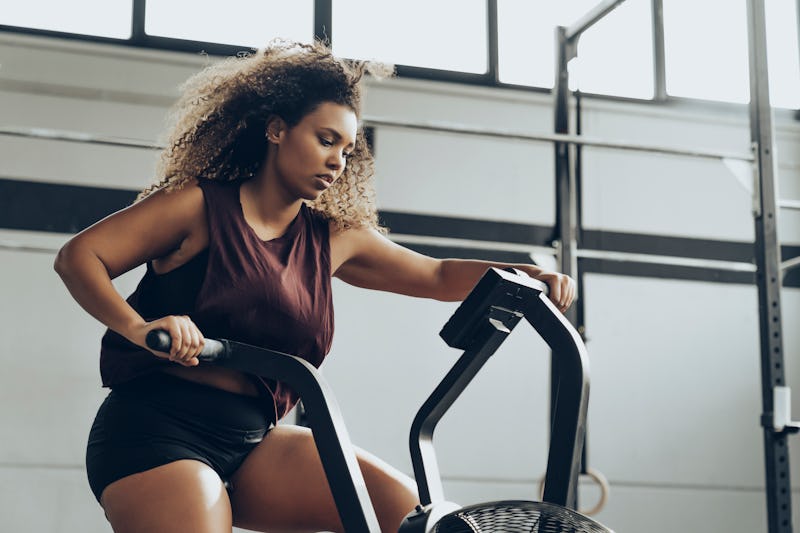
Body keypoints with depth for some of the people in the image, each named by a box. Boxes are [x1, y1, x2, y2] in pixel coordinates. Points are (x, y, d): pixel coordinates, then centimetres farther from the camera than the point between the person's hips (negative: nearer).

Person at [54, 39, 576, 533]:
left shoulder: (334, 239, 12)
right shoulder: (200, 205, -4)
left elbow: (439, 275, 16)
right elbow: (78, 256, -9)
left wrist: (523, 276, -1)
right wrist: (140, 328, -28)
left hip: (251, 443, 5)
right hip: (156, 431, -5)